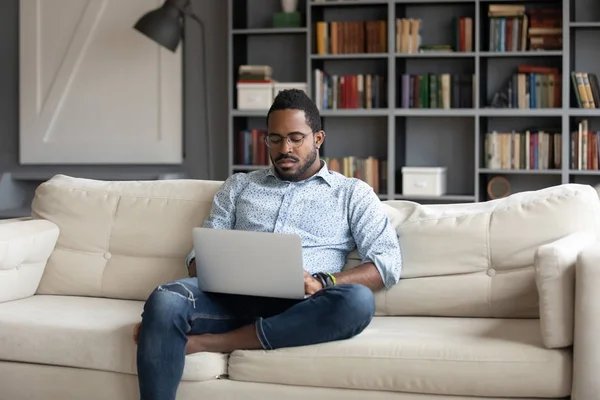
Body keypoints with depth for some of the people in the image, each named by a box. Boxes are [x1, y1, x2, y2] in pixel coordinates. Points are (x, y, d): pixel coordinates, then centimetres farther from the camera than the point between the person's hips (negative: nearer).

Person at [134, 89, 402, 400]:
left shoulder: (353, 193, 16)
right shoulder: (239, 185, 24)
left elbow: (388, 264, 4)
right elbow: (201, 251, 19)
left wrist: (322, 282, -13)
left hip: (300, 308, -1)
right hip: (234, 297, 1)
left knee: (357, 301, -37)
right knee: (164, 301, -33)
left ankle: (205, 342, -30)